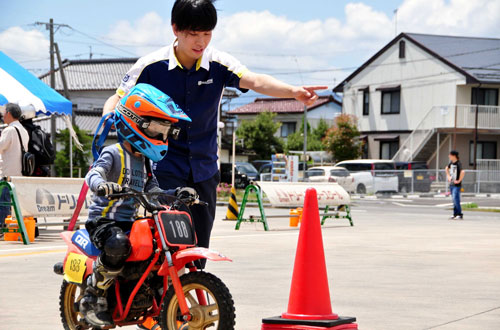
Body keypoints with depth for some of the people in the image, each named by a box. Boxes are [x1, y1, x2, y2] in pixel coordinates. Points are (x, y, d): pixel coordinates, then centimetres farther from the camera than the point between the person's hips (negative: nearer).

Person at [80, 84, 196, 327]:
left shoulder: (144, 160, 18)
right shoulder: (113, 154, -8)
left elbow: (153, 192, 19)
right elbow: (93, 173, -25)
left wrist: (176, 194, 2)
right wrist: (102, 184, -49)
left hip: (129, 222, 8)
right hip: (103, 221, -8)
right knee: (118, 245, -38)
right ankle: (92, 298, -22)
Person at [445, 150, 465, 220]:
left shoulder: (458, 163, -18)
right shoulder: (451, 163, 8)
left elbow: (463, 172, -33)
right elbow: (447, 168, 30)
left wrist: (459, 180, -24)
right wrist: (448, 176, 21)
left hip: (457, 185, -8)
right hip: (451, 184, 8)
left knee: (455, 199, -14)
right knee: (454, 200, 11)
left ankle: (460, 215, -8)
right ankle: (455, 214, 17)